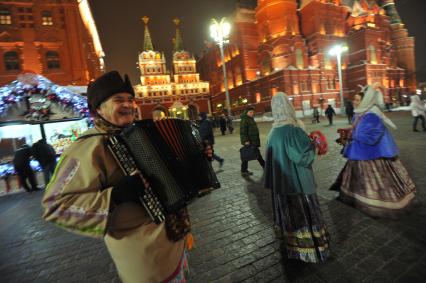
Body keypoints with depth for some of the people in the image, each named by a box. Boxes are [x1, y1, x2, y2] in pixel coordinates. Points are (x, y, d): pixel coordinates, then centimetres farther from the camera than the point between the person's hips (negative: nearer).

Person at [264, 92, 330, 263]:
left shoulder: (274, 132, 1)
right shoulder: (293, 130, -22)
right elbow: (304, 156, -21)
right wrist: (312, 145, -4)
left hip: (281, 182, 7)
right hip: (298, 182, -7)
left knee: (288, 211, 20)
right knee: (304, 213, 8)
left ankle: (291, 244, 39)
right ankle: (309, 247, 23)